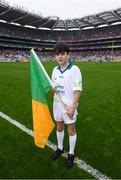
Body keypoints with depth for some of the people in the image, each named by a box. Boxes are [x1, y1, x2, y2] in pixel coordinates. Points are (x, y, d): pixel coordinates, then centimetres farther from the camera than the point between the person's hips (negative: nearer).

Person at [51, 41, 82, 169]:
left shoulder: (75, 69, -15)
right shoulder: (55, 70, 4)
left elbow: (77, 90, -17)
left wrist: (73, 107, -21)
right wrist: (53, 89, -10)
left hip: (69, 106, -5)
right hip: (57, 104, 6)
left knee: (71, 130, 11)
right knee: (59, 128, 20)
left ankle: (71, 154, 32)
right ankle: (60, 148, 44)